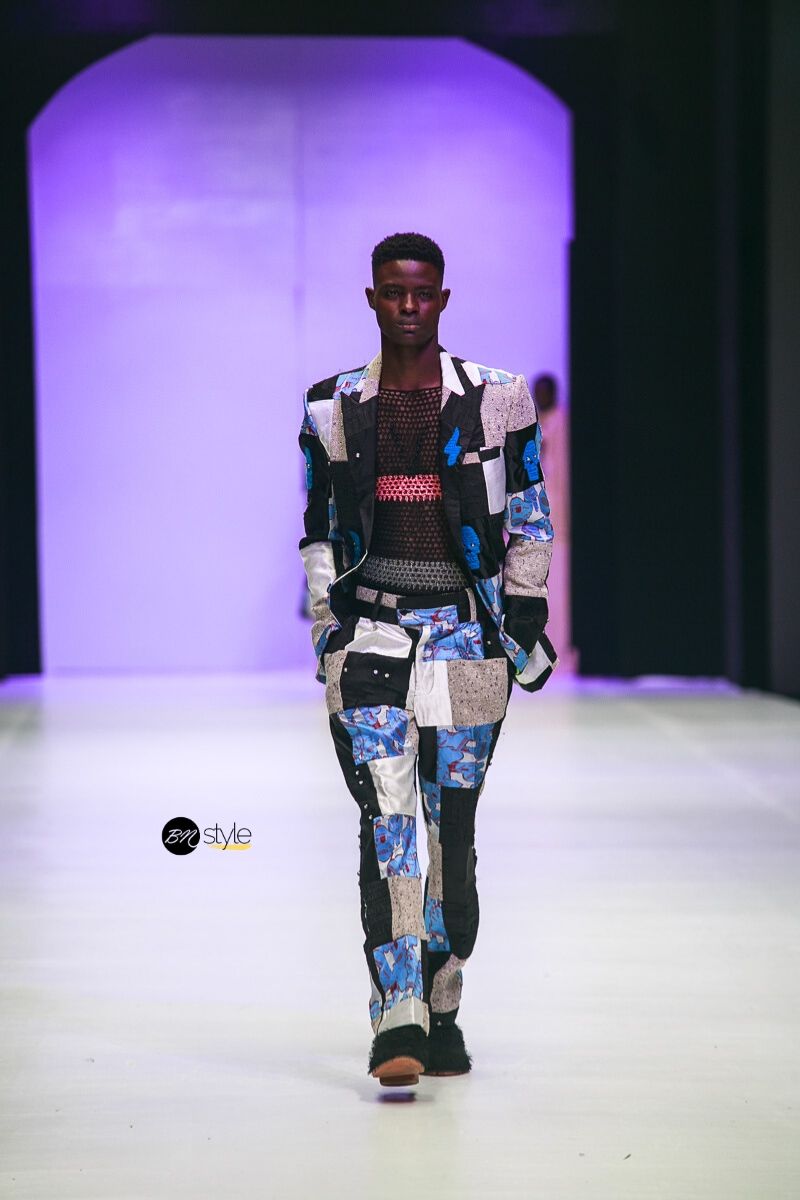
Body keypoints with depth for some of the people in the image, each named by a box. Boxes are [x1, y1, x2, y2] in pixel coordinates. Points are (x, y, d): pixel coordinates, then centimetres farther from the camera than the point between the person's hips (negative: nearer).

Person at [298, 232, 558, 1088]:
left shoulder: (497, 400, 4)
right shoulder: (333, 409, 8)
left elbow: (530, 519, 8)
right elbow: (319, 532, 13)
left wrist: (526, 615, 4)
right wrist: (327, 631, 7)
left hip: (465, 629, 0)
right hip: (370, 626, 0)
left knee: (453, 825, 5)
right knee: (385, 818, -11)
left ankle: (441, 1011, 18)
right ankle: (396, 1020, -15)